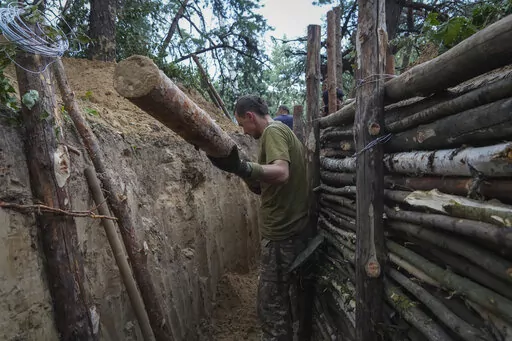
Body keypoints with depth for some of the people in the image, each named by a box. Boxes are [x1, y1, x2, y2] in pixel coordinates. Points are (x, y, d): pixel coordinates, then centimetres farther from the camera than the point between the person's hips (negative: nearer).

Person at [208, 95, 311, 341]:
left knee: (272, 306, -1)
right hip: (297, 230, 10)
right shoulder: (285, 131, 17)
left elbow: (282, 172, -32)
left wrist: (242, 168, -48)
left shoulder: (273, 131, -12)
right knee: (293, 298, 21)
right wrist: (257, 183, 28)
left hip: (281, 234, -10)